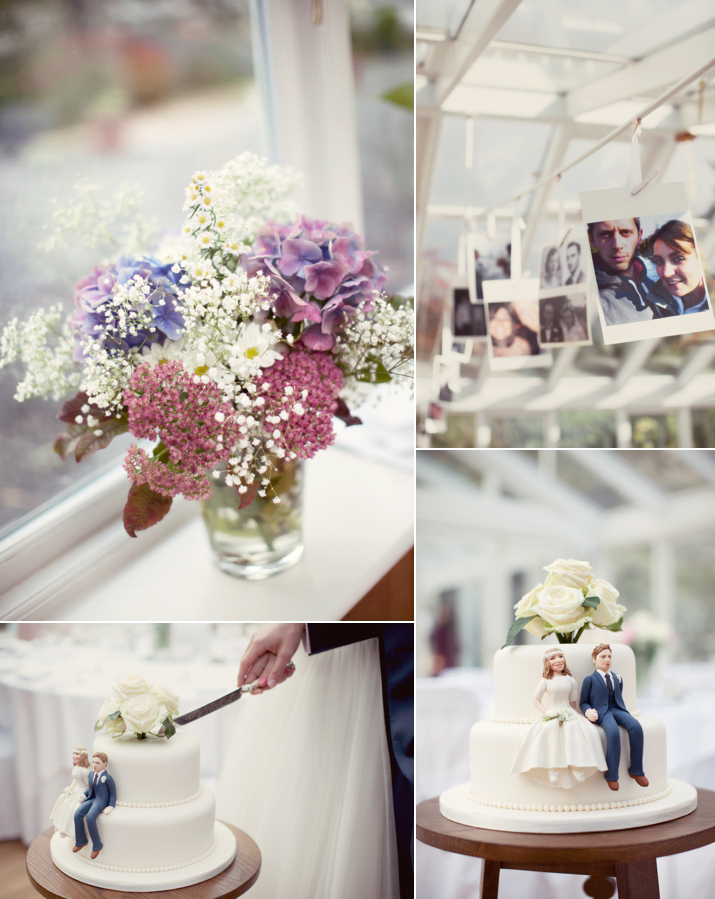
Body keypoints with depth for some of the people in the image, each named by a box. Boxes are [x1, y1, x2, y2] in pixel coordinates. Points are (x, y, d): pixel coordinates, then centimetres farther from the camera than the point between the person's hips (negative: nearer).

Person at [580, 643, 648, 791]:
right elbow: (583, 702, 9)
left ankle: (636, 770, -16)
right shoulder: (590, 680, 8)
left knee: (636, 727, -28)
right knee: (613, 731, -38)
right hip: (601, 712, -4)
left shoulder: (618, 678, 21)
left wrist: (625, 711, 7)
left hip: (617, 709, 5)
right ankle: (611, 775, -29)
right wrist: (588, 711, -13)